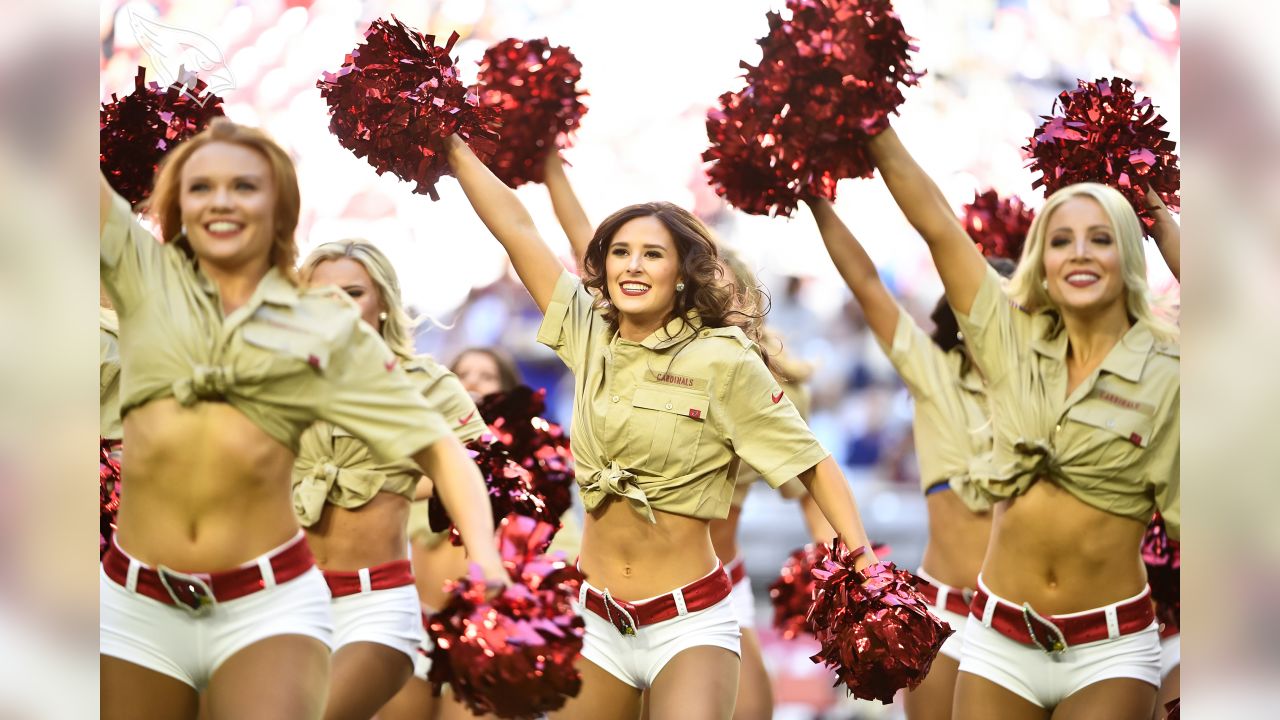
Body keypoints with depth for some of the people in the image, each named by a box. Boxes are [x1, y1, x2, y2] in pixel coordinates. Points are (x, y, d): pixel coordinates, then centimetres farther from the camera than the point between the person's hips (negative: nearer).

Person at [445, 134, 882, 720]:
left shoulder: (722, 359, -10)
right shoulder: (590, 335, 5)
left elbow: (812, 464, -8)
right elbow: (515, 226, 7)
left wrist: (865, 569, -19)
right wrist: (451, 144, 9)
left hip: (689, 622, -5)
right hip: (598, 619, 5)